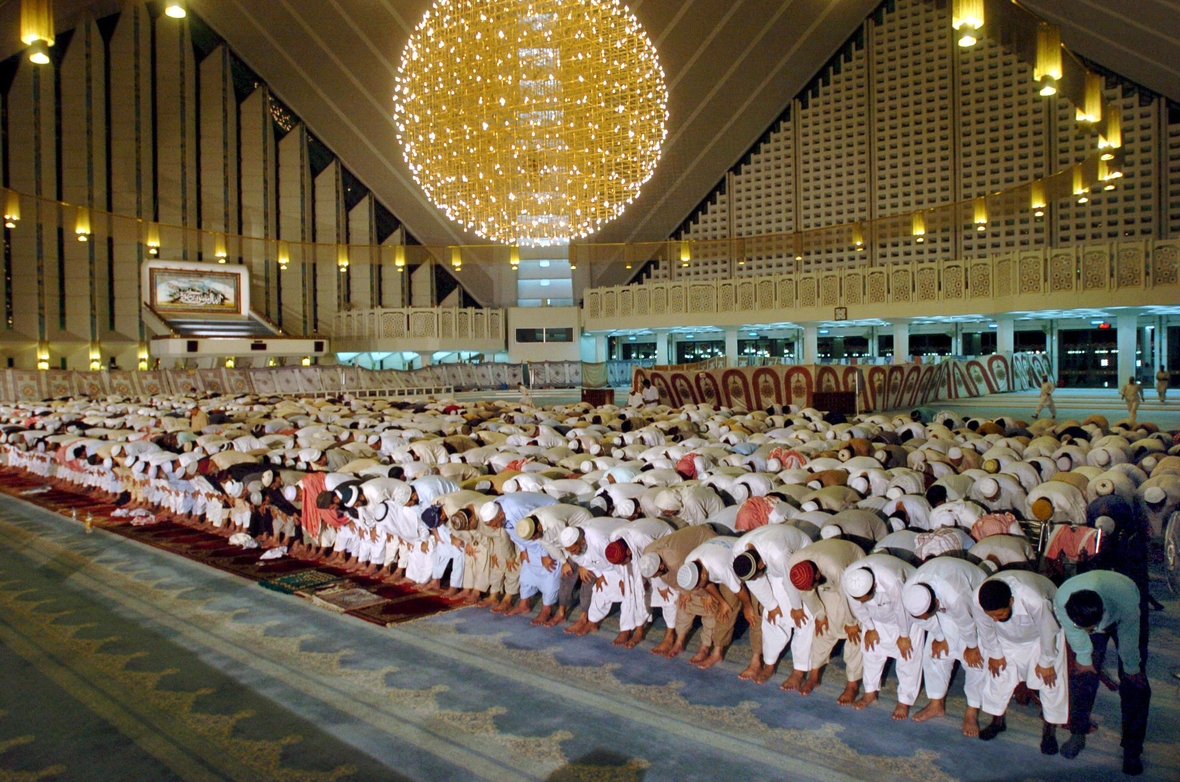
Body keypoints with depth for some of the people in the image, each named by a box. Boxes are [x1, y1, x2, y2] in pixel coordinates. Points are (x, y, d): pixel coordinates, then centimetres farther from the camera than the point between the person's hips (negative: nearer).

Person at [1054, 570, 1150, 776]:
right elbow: (1075, 633, -15)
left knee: (1134, 685, -6)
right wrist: (1084, 658, -1)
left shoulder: (1126, 600, -44)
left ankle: (1132, 750, 5)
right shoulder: (1061, 600, -38)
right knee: (1081, 676, -4)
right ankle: (1078, 734, 14)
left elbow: (1128, 639, -23)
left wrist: (1132, 669, -7)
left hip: (1126, 621, -1)